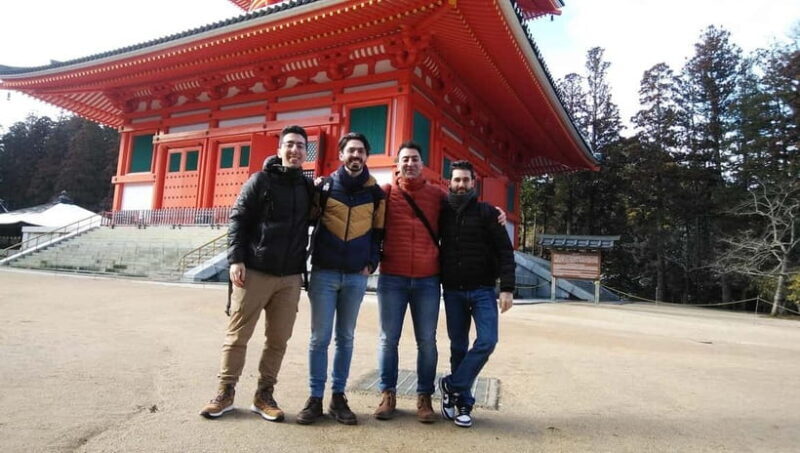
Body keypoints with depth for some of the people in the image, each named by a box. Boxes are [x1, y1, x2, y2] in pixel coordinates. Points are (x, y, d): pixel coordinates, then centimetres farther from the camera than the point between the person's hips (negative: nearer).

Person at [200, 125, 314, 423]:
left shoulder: (308, 187, 10)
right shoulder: (261, 180, -1)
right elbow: (238, 220, -4)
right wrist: (236, 259, -11)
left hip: (290, 277, 4)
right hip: (254, 272, -3)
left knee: (278, 340, 7)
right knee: (237, 335, 4)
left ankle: (264, 395, 20)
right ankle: (225, 393, 19)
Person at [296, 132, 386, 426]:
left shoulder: (375, 192, 5)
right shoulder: (325, 186, 2)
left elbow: (378, 231, 9)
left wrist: (372, 263, 0)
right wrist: (312, 259, 2)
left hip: (356, 277, 1)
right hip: (324, 273, -1)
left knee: (345, 337, 8)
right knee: (320, 337, 2)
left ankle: (338, 397, 18)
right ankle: (315, 398, 12)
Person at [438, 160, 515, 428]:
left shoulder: (486, 212, -1)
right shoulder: (443, 213, 6)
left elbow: (505, 251, -5)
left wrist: (507, 288, -13)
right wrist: (439, 283, 1)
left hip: (482, 290, -2)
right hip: (452, 291, 2)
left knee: (487, 341, -13)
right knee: (458, 346, 6)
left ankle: (451, 386, 3)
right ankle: (463, 402, 18)